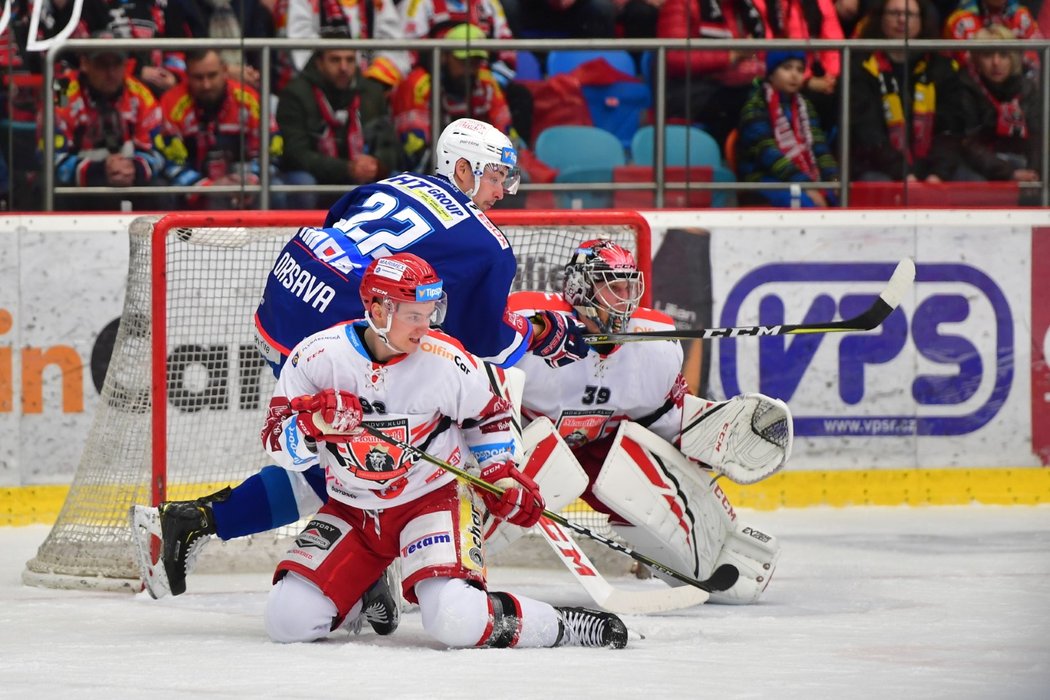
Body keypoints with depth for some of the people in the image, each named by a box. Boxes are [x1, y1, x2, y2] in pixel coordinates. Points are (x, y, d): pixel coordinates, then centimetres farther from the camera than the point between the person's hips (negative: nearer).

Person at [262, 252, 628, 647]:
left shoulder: (446, 360, -13)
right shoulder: (318, 355, -14)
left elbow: (488, 414, 8)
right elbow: (281, 448, -11)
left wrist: (500, 474, -2)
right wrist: (317, 422, -30)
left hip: (435, 495, -3)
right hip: (352, 508, 3)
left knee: (456, 620, -29)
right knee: (288, 621, -9)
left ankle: (562, 627, -7)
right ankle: (359, 596, 24)